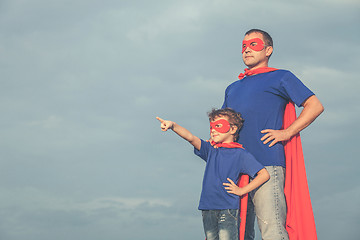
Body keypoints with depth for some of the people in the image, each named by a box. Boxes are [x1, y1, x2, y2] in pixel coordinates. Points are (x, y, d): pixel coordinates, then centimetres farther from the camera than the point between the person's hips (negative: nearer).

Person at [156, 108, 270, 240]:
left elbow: (264, 174, -2)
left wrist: (242, 190, -4)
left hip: (228, 209, -5)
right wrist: (173, 125, -18)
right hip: (208, 208, 5)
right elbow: (191, 138, -1)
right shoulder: (211, 151, 15)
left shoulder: (240, 154, 2)